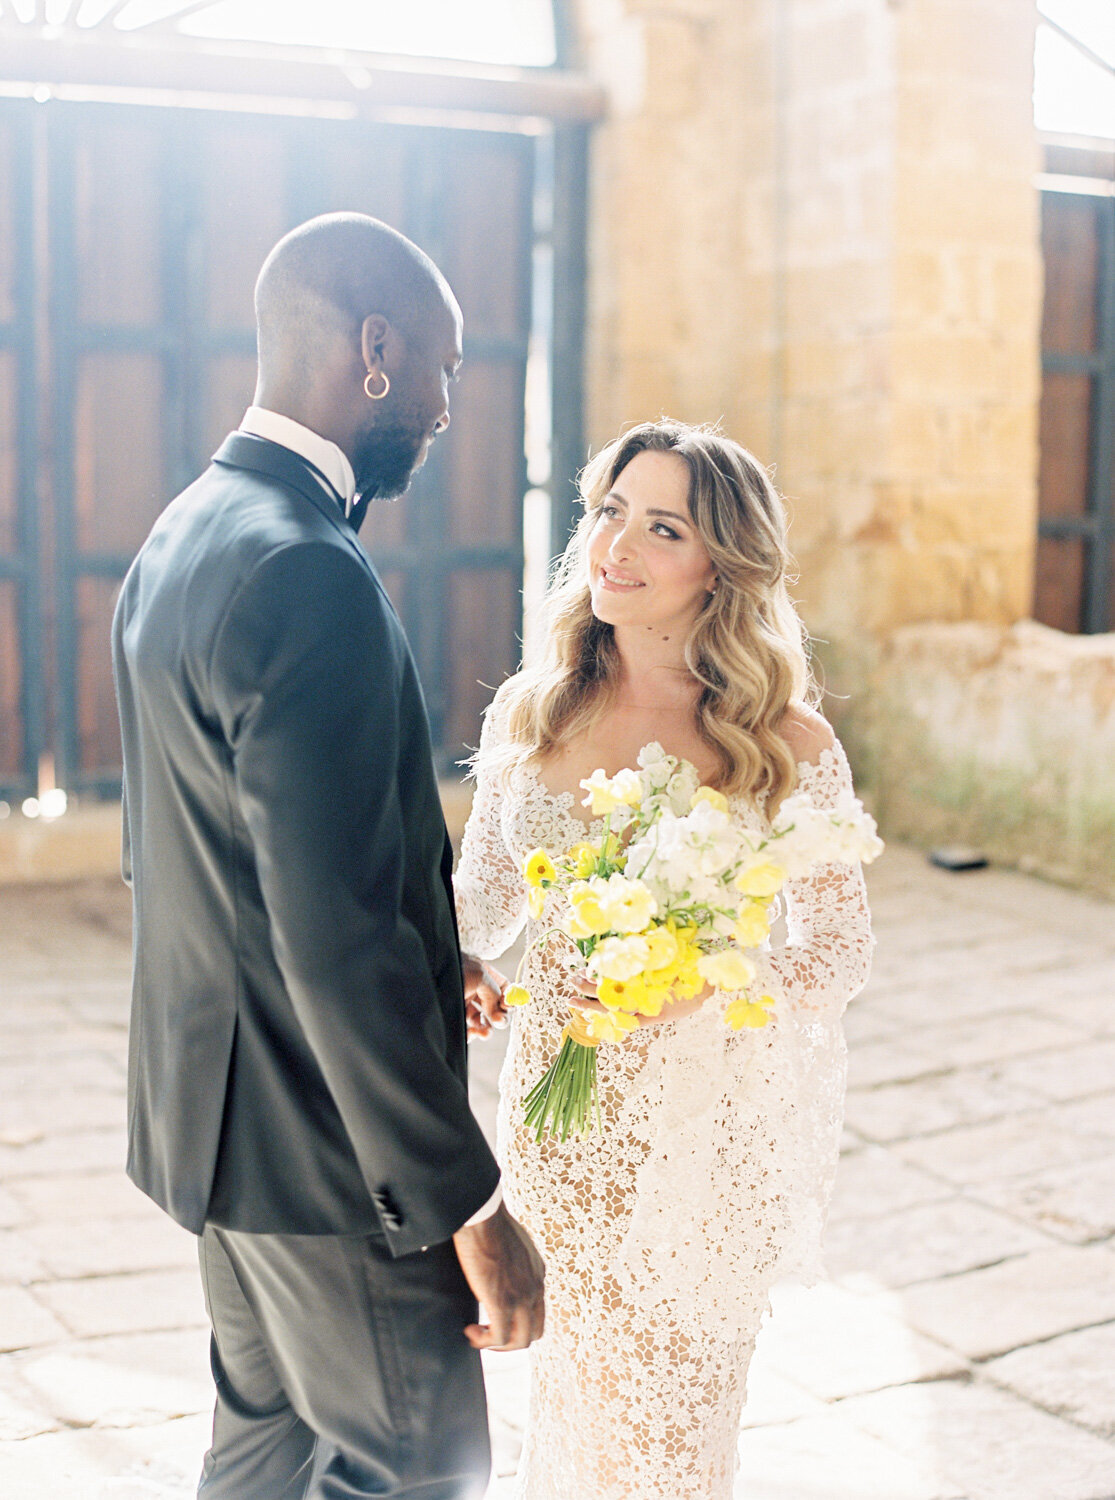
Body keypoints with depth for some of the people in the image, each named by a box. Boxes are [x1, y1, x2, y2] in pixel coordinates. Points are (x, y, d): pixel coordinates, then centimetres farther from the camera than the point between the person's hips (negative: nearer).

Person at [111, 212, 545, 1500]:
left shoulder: (179, 539, 7)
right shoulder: (309, 580, -25)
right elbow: (337, 935, -28)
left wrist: (416, 965, 14)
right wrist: (468, 1207, -21)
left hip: (215, 1097, 10)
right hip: (321, 1141, -10)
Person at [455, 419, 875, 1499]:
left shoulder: (787, 748, -12)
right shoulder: (531, 715, -3)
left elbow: (839, 952, -7)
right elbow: (484, 891, 8)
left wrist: (702, 981, -25)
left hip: (706, 1118, -2)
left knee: (672, 1409, 15)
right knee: (572, 1388, 19)